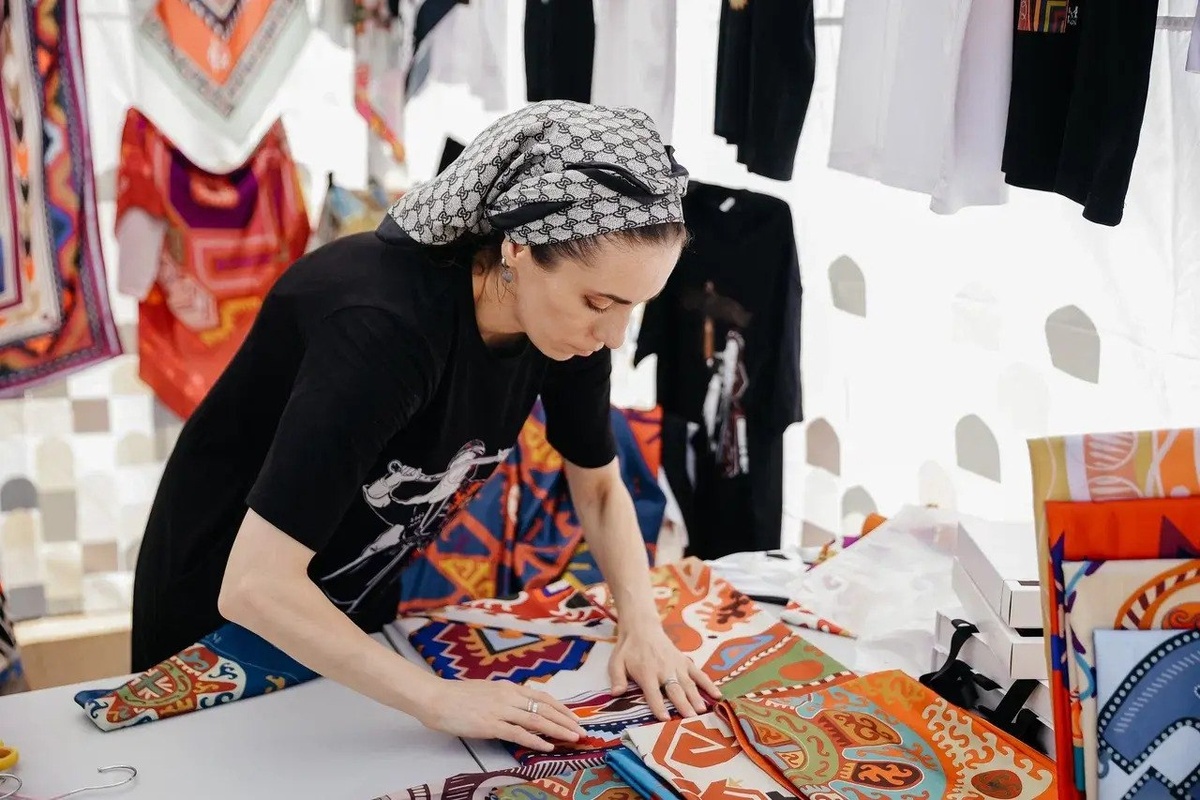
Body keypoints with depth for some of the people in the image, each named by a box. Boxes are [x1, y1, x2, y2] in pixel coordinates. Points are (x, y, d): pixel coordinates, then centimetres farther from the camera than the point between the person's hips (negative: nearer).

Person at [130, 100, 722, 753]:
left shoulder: (569, 313, -18)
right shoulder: (385, 327, -39)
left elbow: (600, 489, -2)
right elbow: (257, 584, -40)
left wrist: (642, 625, -17)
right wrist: (440, 700, -38)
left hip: (358, 599, 6)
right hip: (226, 603, -6)